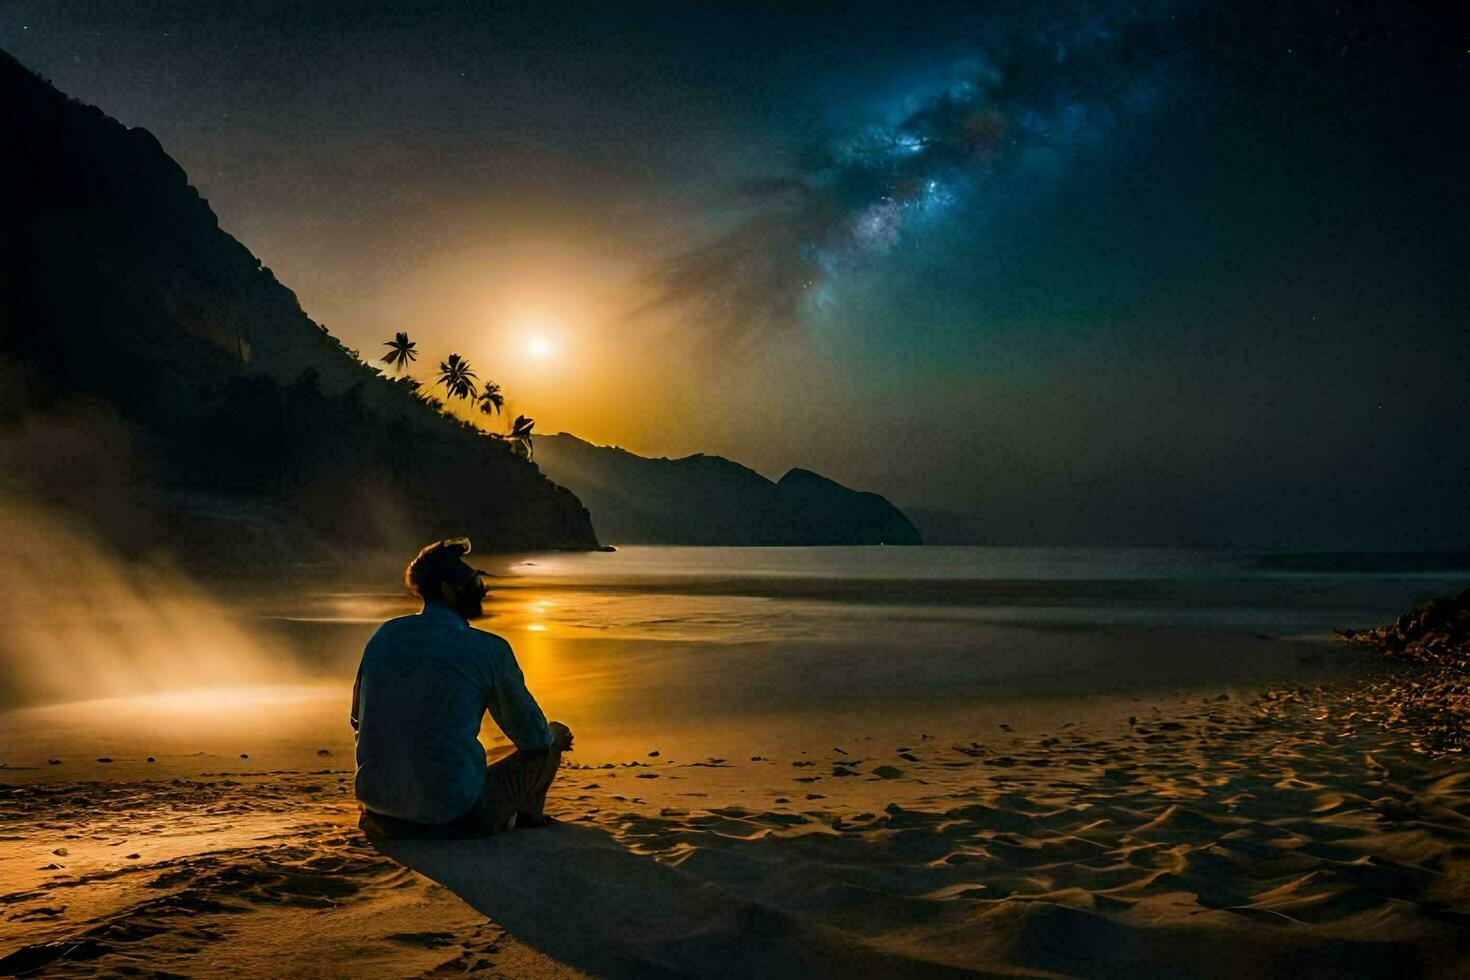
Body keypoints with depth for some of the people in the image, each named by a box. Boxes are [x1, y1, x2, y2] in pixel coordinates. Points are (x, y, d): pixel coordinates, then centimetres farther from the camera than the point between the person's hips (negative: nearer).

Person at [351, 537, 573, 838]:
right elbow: (531, 736, -1)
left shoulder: (384, 635, 4)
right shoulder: (489, 650, -10)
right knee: (547, 748, 15)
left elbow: (358, 719, 18)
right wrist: (554, 734, 24)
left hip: (381, 811, 6)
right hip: (455, 819, -5)